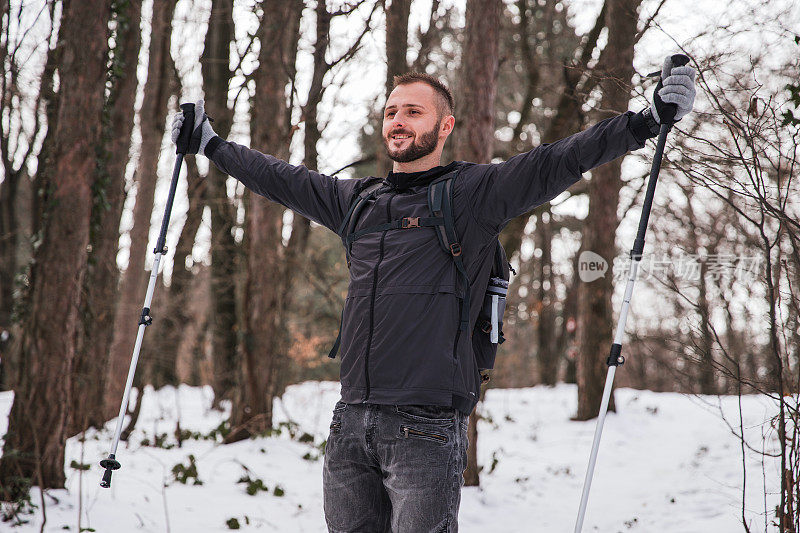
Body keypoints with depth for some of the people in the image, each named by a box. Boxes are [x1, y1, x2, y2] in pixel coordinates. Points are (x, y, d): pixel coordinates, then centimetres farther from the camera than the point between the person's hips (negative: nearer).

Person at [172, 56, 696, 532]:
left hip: (426, 428, -5)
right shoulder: (357, 200, 17)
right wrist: (211, 143, 39)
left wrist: (648, 121, -19)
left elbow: (557, 163, -9)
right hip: (351, 424, 6)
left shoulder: (474, 193, 1)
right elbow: (281, 179, 30)